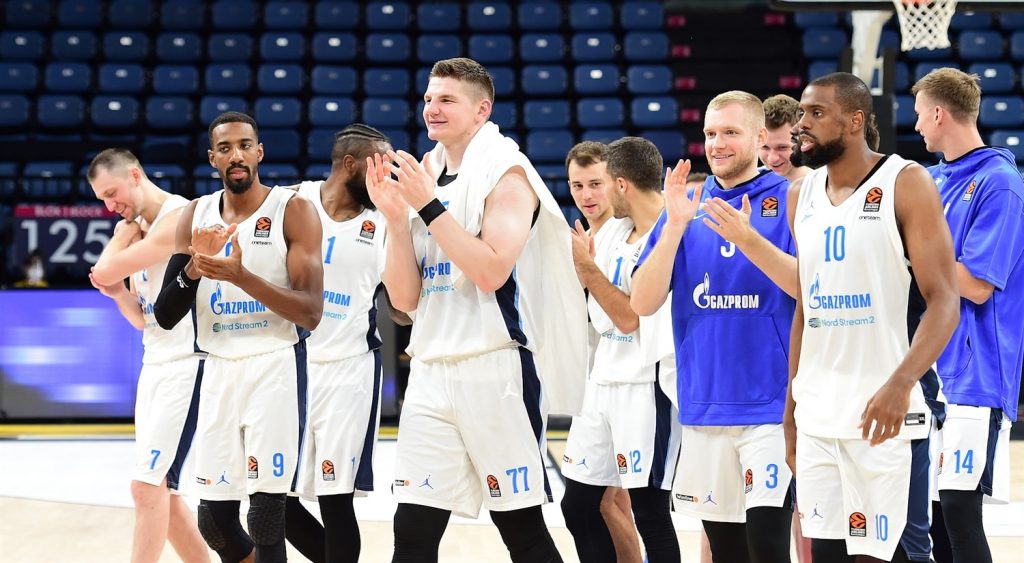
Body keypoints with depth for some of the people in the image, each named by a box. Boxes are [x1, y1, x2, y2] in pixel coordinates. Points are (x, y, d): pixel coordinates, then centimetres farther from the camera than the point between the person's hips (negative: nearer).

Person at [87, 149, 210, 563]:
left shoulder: (179, 217, -14)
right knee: (161, 491, 9)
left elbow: (105, 271, -20)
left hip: (187, 364, -10)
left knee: (149, 485, -14)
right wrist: (118, 293, 1)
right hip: (155, 362, 10)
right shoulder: (142, 230, 16)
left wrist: (123, 234, -1)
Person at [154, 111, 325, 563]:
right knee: (214, 521, 8)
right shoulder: (196, 216, 7)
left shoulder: (293, 211, -7)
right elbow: (165, 317, 4)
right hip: (219, 372, 5)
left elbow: (311, 314, -15)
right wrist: (194, 267, -14)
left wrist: (241, 276, -25)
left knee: (264, 517, -10)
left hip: (275, 368, -5)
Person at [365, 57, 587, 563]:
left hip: (496, 369, -6)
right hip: (431, 371, 6)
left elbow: (492, 271, -20)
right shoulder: (423, 177, 14)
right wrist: (395, 216, -2)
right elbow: (404, 298, 10)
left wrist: (430, 206, -18)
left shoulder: (506, 172, -6)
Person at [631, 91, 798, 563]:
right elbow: (642, 303, 1)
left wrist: (747, 239, -25)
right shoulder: (687, 206, 9)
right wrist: (675, 225, -11)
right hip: (704, 404, 5)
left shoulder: (788, 199, -2)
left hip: (771, 402, -5)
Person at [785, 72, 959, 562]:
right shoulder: (802, 195, 12)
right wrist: (791, 407, 16)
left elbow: (943, 302, -13)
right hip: (817, 412, 6)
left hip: (885, 412, -6)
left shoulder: (906, 184, -7)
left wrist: (901, 384, -27)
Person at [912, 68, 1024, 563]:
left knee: (959, 509, -9)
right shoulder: (933, 178, 13)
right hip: (930, 371, 8)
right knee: (928, 510, 9)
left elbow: (976, 285, -16)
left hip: (972, 375, -8)